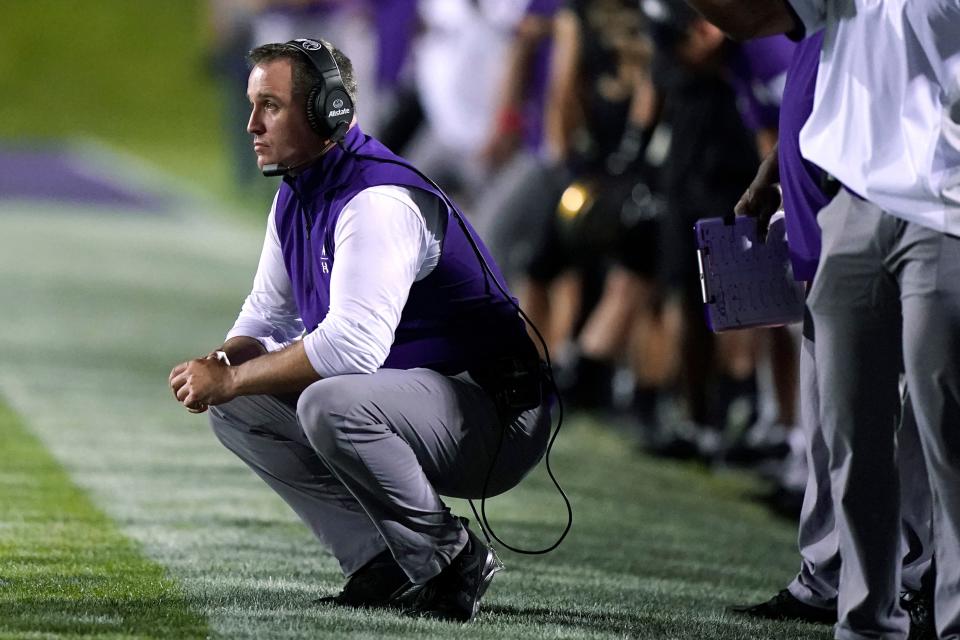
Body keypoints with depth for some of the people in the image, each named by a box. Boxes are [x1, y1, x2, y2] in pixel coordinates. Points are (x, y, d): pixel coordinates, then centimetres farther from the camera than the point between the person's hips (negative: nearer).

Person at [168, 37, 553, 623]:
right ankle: (386, 567, 2)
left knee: (330, 404, -35)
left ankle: (452, 561, -16)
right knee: (237, 409, 4)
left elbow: (351, 344, -31)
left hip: (494, 417, -10)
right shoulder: (296, 199, 9)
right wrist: (222, 366, -5)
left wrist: (231, 380, -21)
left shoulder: (379, 199, -23)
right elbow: (268, 316, 19)